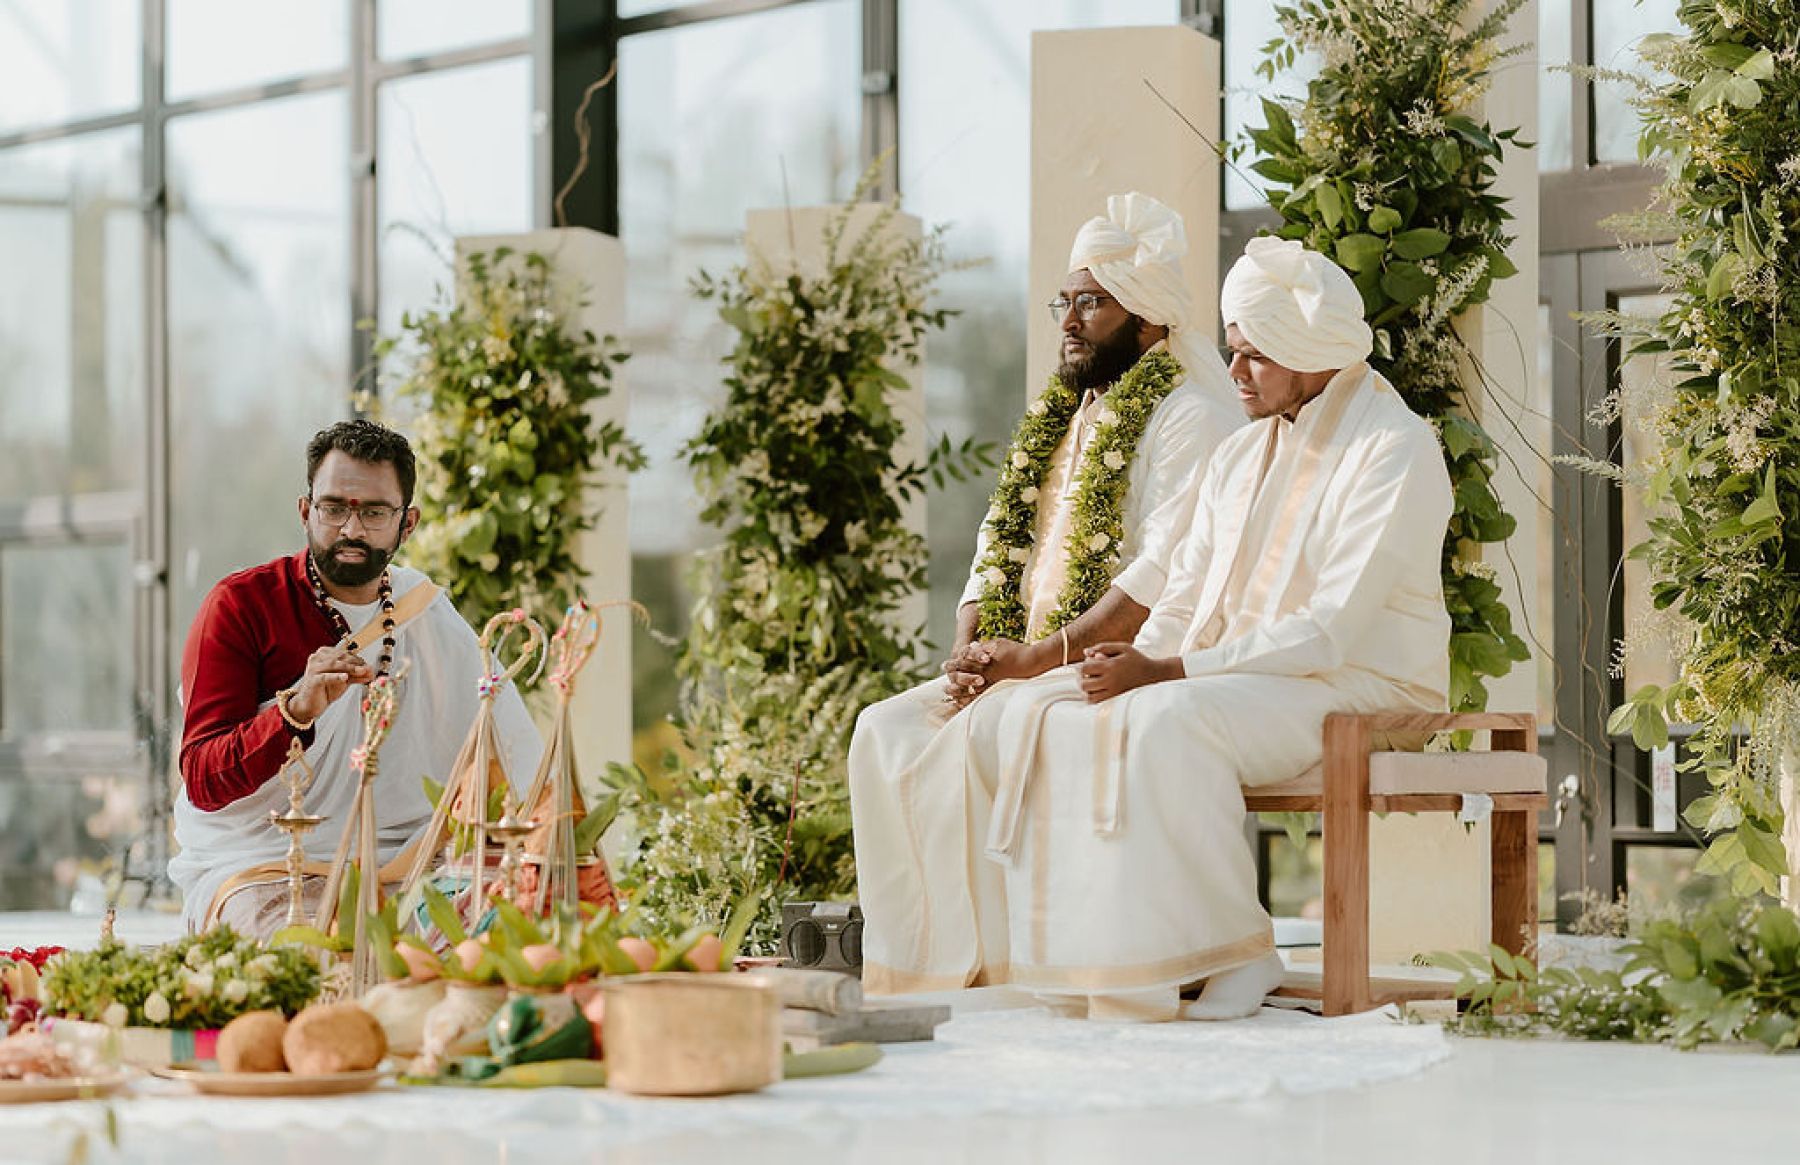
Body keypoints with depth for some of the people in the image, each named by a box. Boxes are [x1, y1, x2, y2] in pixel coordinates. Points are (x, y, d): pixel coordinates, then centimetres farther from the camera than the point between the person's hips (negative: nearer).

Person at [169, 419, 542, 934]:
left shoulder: (428, 614, 10)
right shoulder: (240, 605, -3)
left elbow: (519, 758, 16)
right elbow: (203, 783, -12)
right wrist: (296, 711, -29)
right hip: (253, 868, -4)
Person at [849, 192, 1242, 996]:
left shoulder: (1189, 418, -7)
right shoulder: (1057, 419, 21)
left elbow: (1163, 577, -19)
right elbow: (997, 550, 19)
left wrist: (1042, 657, -22)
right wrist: (970, 649, -1)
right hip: (1024, 666, 8)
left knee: (986, 732, -30)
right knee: (887, 731, -10)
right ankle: (900, 956, -13)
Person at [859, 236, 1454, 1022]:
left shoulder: (1396, 451, -12)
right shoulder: (1241, 457, 15)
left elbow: (1332, 630, -21)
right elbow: (1186, 598, 13)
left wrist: (1167, 672, -24)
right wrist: (1139, 659, -11)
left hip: (1362, 685, -8)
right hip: (1235, 678, 8)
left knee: (1166, 722, -34)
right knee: (1038, 713, -10)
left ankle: (1236, 950, -24)